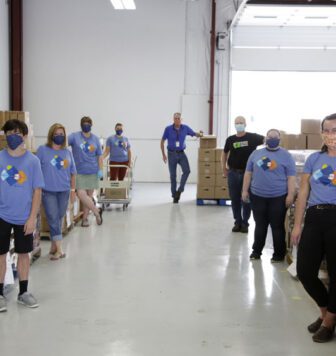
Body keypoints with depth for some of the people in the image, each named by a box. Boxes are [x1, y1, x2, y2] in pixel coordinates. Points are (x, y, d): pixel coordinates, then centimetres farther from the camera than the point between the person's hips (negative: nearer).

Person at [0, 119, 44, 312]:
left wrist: (32, 217, -8)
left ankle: (23, 292, 26)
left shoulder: (32, 160, -6)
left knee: (24, 253, 11)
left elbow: (37, 190, -4)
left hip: (24, 217, 0)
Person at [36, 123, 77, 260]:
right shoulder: (42, 150, -3)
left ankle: (53, 247, 22)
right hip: (48, 191, -4)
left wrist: (73, 190, 10)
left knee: (59, 219, 10)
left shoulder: (68, 152, 8)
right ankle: (59, 249, -5)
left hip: (64, 191, 4)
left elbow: (72, 173, 13)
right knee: (53, 219, -6)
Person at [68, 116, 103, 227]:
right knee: (81, 194, -14)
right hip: (79, 172, -2)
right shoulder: (74, 136, -1)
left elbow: (99, 156, 9)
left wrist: (100, 170, 0)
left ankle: (85, 218, 20)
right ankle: (97, 211, 4)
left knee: (89, 195, 7)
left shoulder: (95, 139, 6)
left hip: (92, 172, 2)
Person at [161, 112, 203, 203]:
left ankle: (180, 190, -5)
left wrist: (199, 134, -15)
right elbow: (162, 141, 2)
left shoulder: (185, 128, -1)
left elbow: (194, 134, 10)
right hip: (172, 154, -1)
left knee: (187, 170, -19)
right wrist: (163, 154, 0)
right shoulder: (168, 129, -5)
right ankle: (174, 195, 13)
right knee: (173, 175, 3)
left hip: (181, 153, 1)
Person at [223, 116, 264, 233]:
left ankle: (245, 223, 17)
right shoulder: (230, 139, 3)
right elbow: (224, 153, 15)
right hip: (233, 173, 2)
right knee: (235, 199, 8)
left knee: (246, 199, 5)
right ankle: (237, 222, 21)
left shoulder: (252, 137, -5)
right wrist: (224, 169, 13)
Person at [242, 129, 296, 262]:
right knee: (260, 225, 13)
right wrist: (245, 190, 7)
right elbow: (248, 173, 11)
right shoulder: (256, 154, 7)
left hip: (279, 197, -3)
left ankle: (279, 254, 15)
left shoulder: (286, 156, -1)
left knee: (277, 226, 4)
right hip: (257, 196, 3)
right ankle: (256, 251, 25)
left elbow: (291, 177, -4)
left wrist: (290, 195, -10)